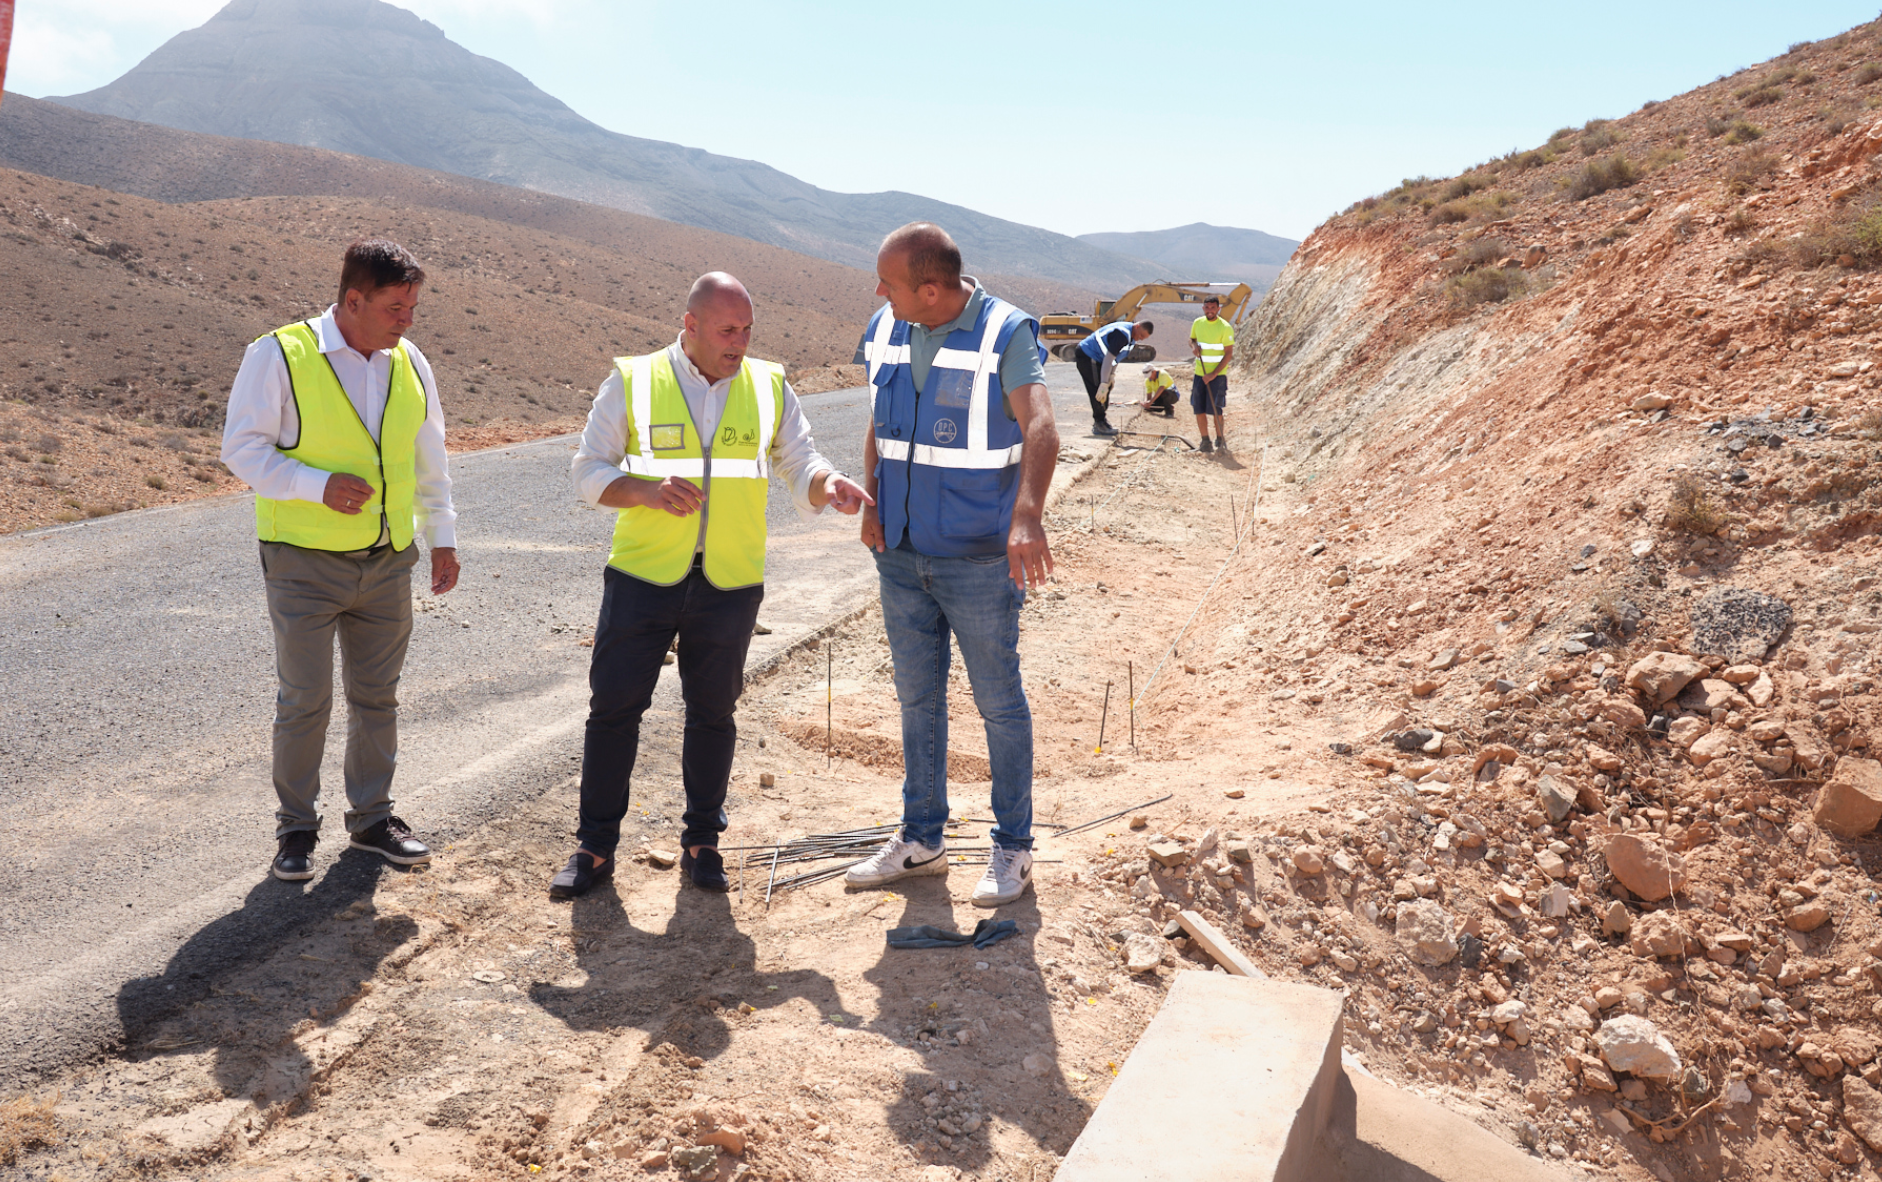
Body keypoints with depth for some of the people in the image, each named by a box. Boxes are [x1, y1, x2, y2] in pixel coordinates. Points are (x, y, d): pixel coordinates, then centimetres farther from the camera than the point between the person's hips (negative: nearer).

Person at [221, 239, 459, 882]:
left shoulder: (409, 363, 5)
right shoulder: (279, 357, -10)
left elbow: (430, 459, 14)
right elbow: (242, 448, -9)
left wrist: (443, 538, 11)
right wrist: (317, 485, -22)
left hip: (388, 563, 5)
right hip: (305, 564, -4)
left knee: (377, 697, 12)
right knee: (305, 701, 1)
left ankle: (371, 818, 27)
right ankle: (296, 828, 18)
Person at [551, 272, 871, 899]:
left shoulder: (769, 387, 5)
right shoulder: (632, 382, -1)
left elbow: (800, 465, 6)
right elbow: (587, 470, 1)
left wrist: (827, 484, -18)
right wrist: (646, 490, -18)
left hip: (730, 582, 2)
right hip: (642, 573, -1)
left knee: (713, 713, 11)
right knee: (613, 707, 2)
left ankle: (701, 842, 26)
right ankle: (595, 847, 17)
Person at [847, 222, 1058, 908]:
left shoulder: (1005, 333, -16)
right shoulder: (885, 331, 2)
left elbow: (1040, 427, -30)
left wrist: (1027, 515, -48)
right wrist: (870, 502, -5)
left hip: (978, 557, -5)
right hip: (901, 552, 6)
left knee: (999, 702, 6)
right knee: (917, 698, 15)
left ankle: (1012, 849, 21)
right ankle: (921, 841, 29)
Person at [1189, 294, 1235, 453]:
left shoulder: (1225, 327, -11)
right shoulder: (1197, 323, 4)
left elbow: (1229, 354, -11)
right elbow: (1191, 339, 22)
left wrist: (1213, 374, -16)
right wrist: (1193, 346, -5)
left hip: (1218, 374, -5)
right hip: (1199, 373, 5)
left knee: (1215, 408, -9)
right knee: (1198, 409, 3)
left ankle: (1220, 440, 6)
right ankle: (1205, 441, 14)